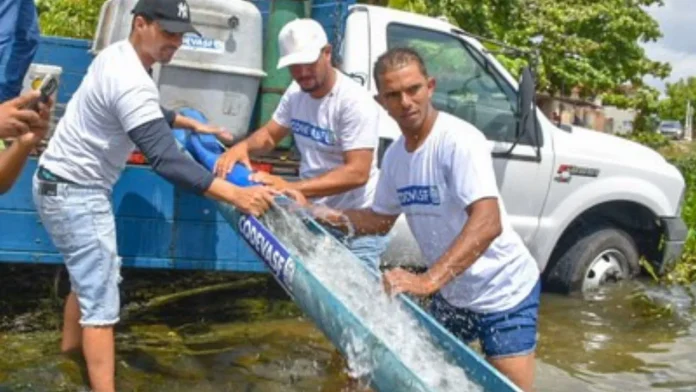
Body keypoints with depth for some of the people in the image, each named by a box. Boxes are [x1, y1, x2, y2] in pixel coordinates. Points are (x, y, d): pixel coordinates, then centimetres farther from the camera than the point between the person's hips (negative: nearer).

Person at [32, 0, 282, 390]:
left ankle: (70, 351, 45)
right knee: (101, 299, -10)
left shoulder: (117, 55, 4)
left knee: (89, 278, 25)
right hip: (76, 193, -10)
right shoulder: (132, 82, -28)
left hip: (62, 184, 10)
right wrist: (236, 194, -43)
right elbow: (166, 160, -37)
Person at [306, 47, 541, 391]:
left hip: (504, 292, -7)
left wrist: (428, 280, -46)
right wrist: (338, 218, -4)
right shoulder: (394, 156, -1)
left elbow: (488, 224, -37)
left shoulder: (459, 140, -25)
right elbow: (381, 219, 14)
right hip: (451, 295, 7)